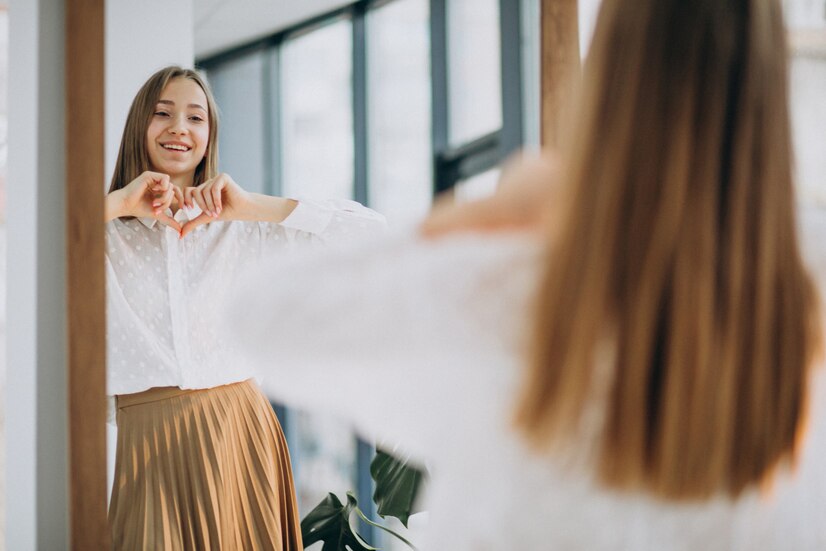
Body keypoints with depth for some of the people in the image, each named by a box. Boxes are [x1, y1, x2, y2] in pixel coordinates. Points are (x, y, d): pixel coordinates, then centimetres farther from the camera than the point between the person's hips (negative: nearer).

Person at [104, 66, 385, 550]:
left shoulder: (238, 228, 9)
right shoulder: (106, 230, 5)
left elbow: (369, 230, 0)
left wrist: (252, 206, -8)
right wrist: (118, 203, -11)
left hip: (239, 429, 2)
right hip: (150, 436, -1)